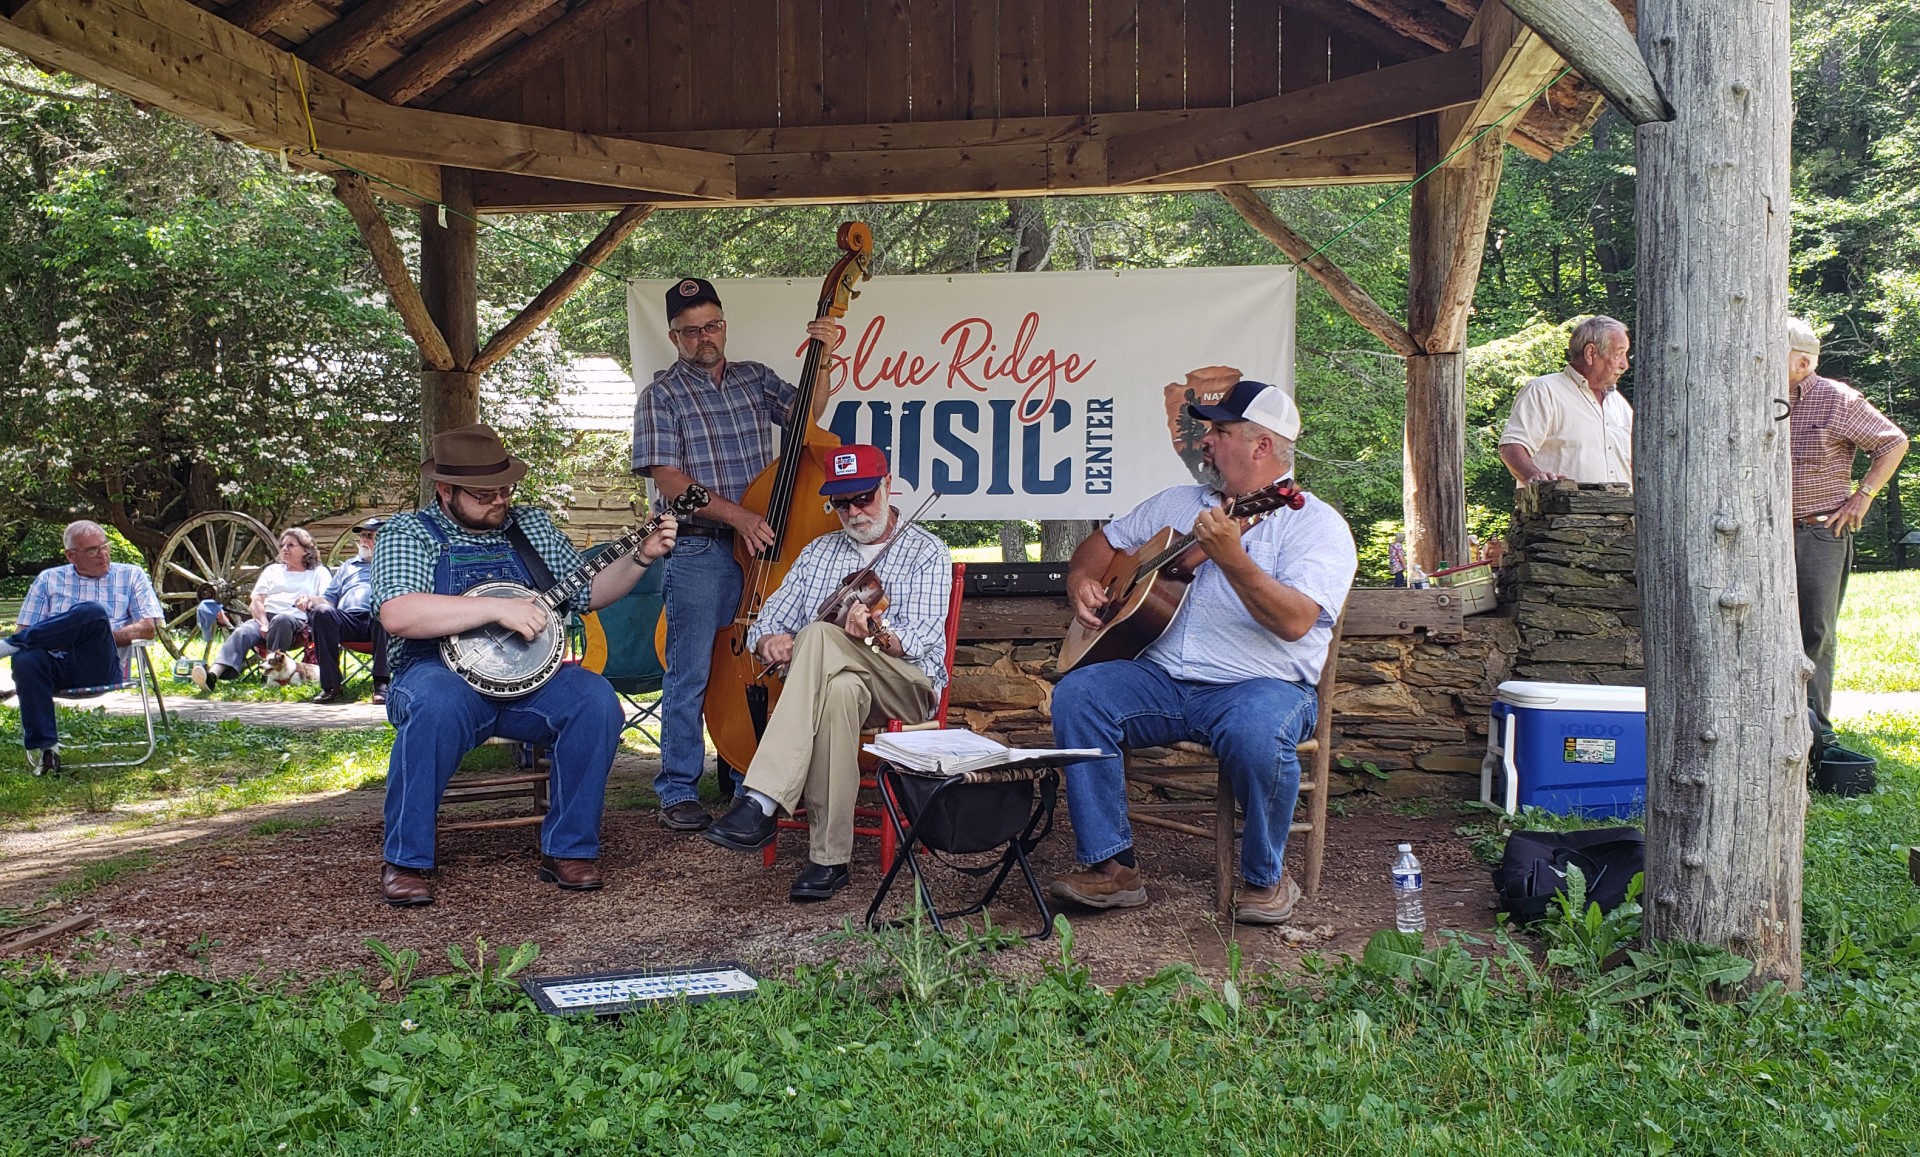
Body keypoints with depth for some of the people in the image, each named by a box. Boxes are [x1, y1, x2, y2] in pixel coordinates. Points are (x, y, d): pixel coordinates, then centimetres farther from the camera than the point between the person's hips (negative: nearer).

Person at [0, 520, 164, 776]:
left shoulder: (131, 576, 16)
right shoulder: (49, 579, 20)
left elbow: (150, 627, 5)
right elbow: (25, 630, 12)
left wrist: (104, 636, -9)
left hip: (102, 669, -2)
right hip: (56, 667, 2)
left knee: (93, 612, -32)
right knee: (26, 658, -35)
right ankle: (44, 749, -32)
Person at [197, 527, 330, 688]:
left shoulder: (319, 573, 21)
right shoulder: (273, 570, 30)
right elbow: (255, 602, 17)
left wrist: (310, 600, -20)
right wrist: (264, 623, -6)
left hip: (297, 622, -3)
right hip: (264, 617, 3)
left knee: (281, 620, -39)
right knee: (242, 632, -31)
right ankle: (212, 675, -52)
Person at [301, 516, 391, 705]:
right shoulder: (348, 566, 37)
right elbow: (329, 598, 30)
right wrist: (310, 599, 8)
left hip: (376, 622, -3)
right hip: (347, 621, 4)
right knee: (322, 611, -30)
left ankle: (381, 683, -45)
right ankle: (330, 685, -30)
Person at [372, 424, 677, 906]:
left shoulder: (531, 526, 15)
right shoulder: (408, 533, 0)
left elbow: (588, 592, 18)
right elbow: (398, 615, -19)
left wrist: (642, 557, 2)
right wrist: (498, 608, -23)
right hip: (442, 675, -4)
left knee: (595, 700, -25)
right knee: (438, 707, -38)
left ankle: (568, 849, -12)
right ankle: (404, 862, -22)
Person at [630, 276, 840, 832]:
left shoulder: (754, 378, 14)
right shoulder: (661, 395, 0)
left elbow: (805, 413, 2)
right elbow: (668, 479, -9)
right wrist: (734, 515, -18)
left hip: (760, 545, 5)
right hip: (700, 550, -4)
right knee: (692, 673, -3)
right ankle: (679, 791, 5)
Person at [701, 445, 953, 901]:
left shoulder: (926, 552, 8)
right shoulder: (819, 552, 23)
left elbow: (920, 640, -8)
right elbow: (769, 621, 16)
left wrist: (879, 635, -30)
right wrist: (769, 641, -9)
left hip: (909, 686, -3)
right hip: (827, 678, 3)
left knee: (820, 635, -34)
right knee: (840, 690, -38)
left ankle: (760, 803, -43)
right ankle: (829, 859, -36)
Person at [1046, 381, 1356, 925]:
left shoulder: (1315, 523, -2)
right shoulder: (1176, 504, 18)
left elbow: (1294, 622, -18)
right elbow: (1104, 543, 29)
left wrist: (1231, 558, -29)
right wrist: (1081, 578, 6)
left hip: (1258, 684, -5)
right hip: (1159, 680, 5)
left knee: (1256, 732, -38)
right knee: (1076, 694, -21)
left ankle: (1265, 877, -9)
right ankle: (1112, 865, -16)